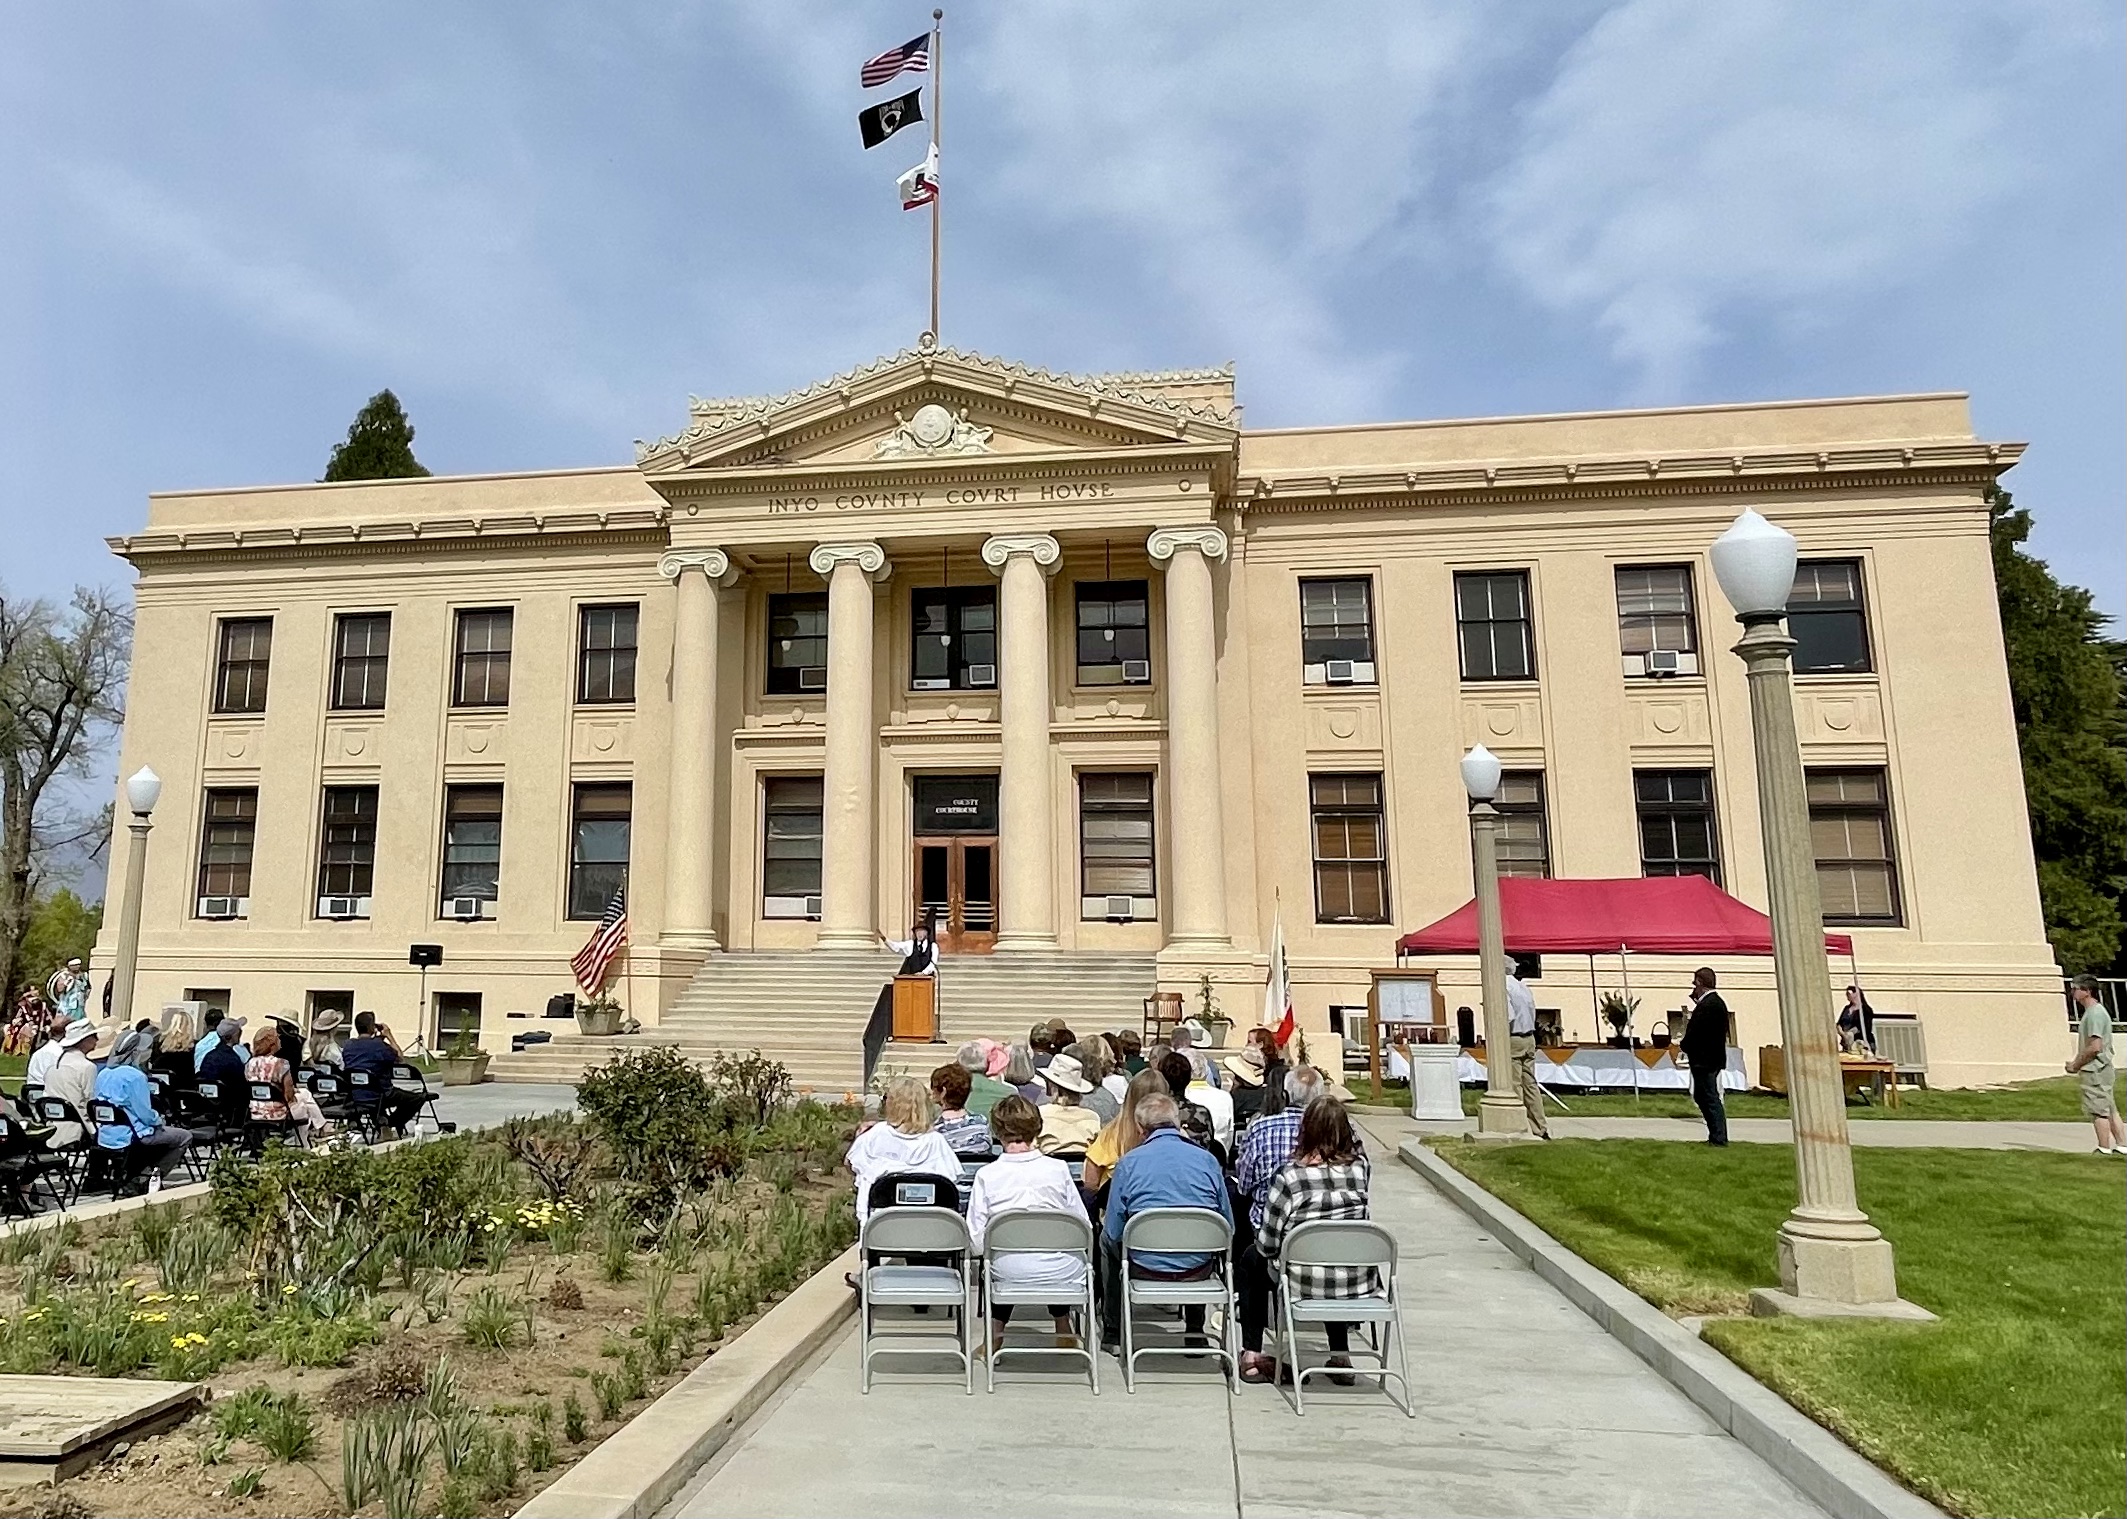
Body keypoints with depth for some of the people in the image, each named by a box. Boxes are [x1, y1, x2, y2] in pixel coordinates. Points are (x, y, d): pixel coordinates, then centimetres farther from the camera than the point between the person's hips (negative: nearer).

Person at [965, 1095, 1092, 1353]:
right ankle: (1063, 1332, 42)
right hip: (1062, 1274, 0)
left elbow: (976, 1239, -6)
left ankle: (994, 1336, 33)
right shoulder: (1058, 1169, -6)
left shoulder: (986, 1175, -8)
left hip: (1009, 1273, 0)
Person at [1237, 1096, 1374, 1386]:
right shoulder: (1360, 1169, -9)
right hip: (1357, 1283, 4)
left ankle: (1252, 1357, 25)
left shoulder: (1290, 1176, -18)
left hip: (1304, 1283, -4)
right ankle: (1340, 1357, 35)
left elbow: (1268, 1243, -10)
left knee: (1250, 1258, 26)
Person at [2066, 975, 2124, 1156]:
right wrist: (2077, 1063, 11)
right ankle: (2121, 1145, 17)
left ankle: (2104, 1149, 2)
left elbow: (2094, 1047, -23)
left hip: (2096, 1071, -10)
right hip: (2101, 1069, 10)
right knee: (2110, 1110, 13)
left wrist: (2076, 1065, -13)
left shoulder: (2095, 1014, -18)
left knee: (2098, 1110, -3)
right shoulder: (2092, 1011, 13)